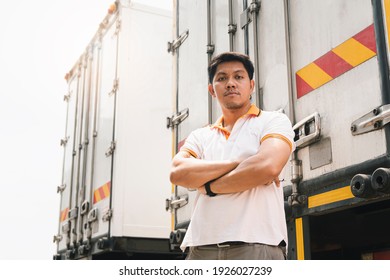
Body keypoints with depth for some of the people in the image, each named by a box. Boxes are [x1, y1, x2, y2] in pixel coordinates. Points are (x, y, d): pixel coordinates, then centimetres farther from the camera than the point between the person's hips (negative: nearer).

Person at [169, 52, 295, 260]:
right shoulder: (200, 136, 20)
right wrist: (237, 164, -9)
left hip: (256, 245, -3)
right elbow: (178, 173, 0)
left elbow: (268, 166, -12)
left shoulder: (273, 121, 8)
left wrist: (209, 186, 0)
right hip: (201, 248, 4)